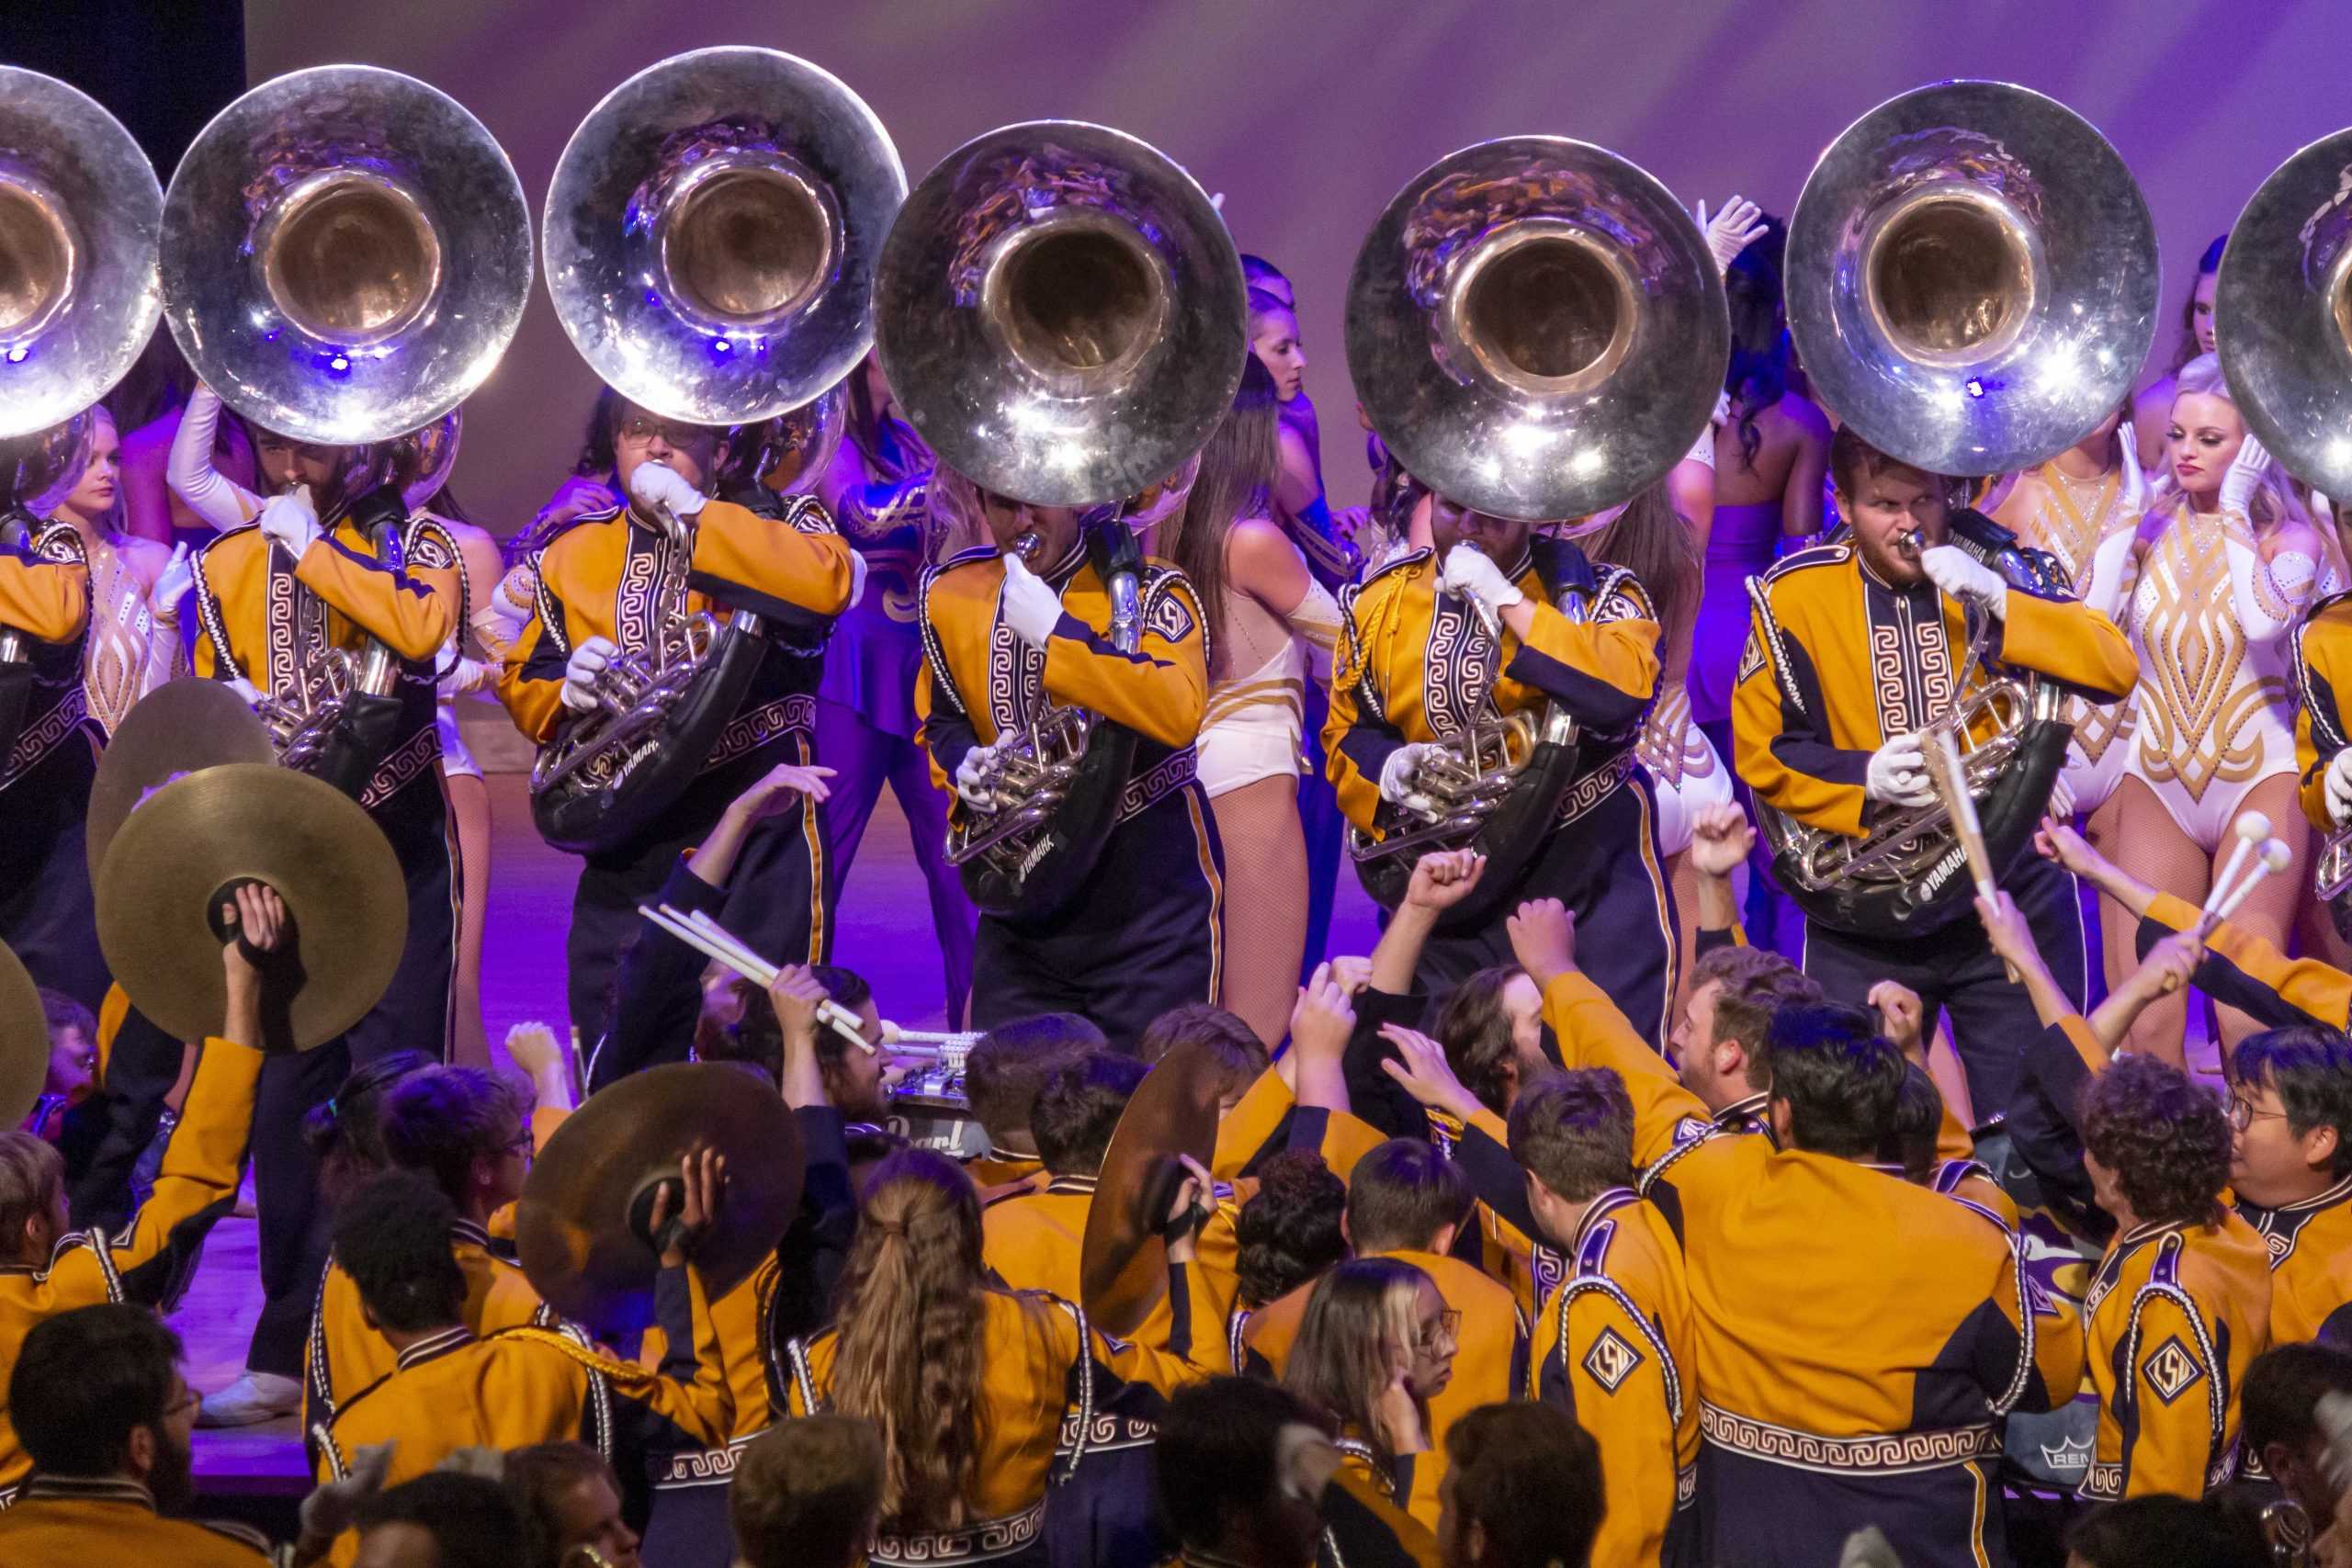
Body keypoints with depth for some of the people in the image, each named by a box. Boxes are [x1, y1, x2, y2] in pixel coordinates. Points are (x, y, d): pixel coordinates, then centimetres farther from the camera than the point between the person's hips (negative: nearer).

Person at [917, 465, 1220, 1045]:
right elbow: (941, 720, 19)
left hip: (1148, 899, -5)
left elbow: (1180, 712, -29)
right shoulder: (952, 594, 4)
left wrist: (1054, 632, -27)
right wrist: (967, 767, -5)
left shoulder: (1148, 589, -11)